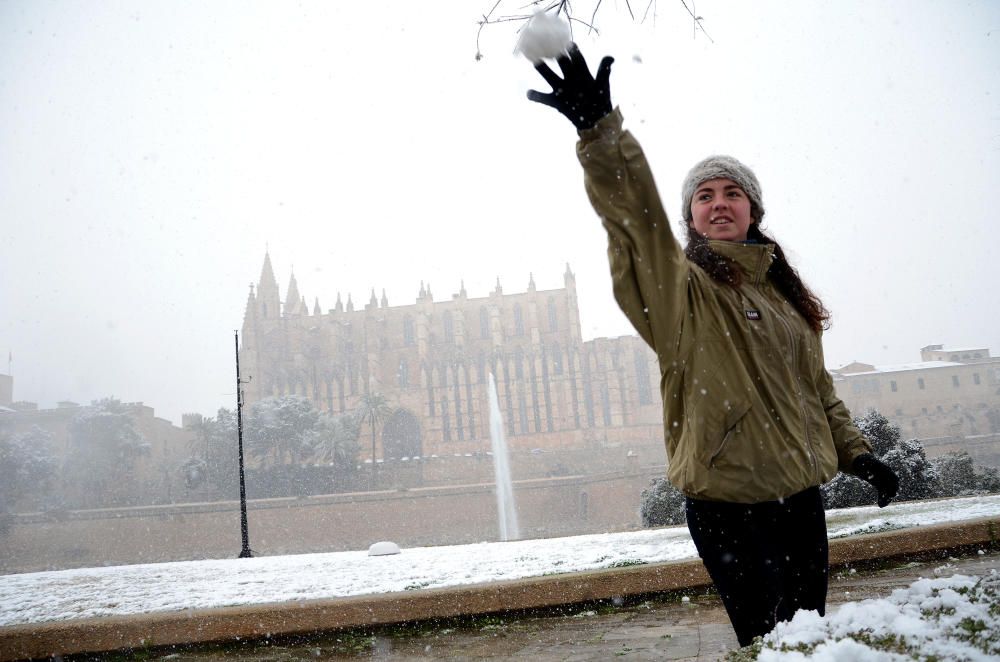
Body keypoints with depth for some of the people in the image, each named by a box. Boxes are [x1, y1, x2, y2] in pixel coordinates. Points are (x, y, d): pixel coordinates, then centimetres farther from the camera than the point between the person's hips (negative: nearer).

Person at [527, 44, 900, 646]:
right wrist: (599, 130, -40)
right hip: (729, 503, -6)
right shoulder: (682, 284, -7)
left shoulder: (784, 290, 15)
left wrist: (854, 451, 19)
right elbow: (635, 213, -26)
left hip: (801, 492, 7)